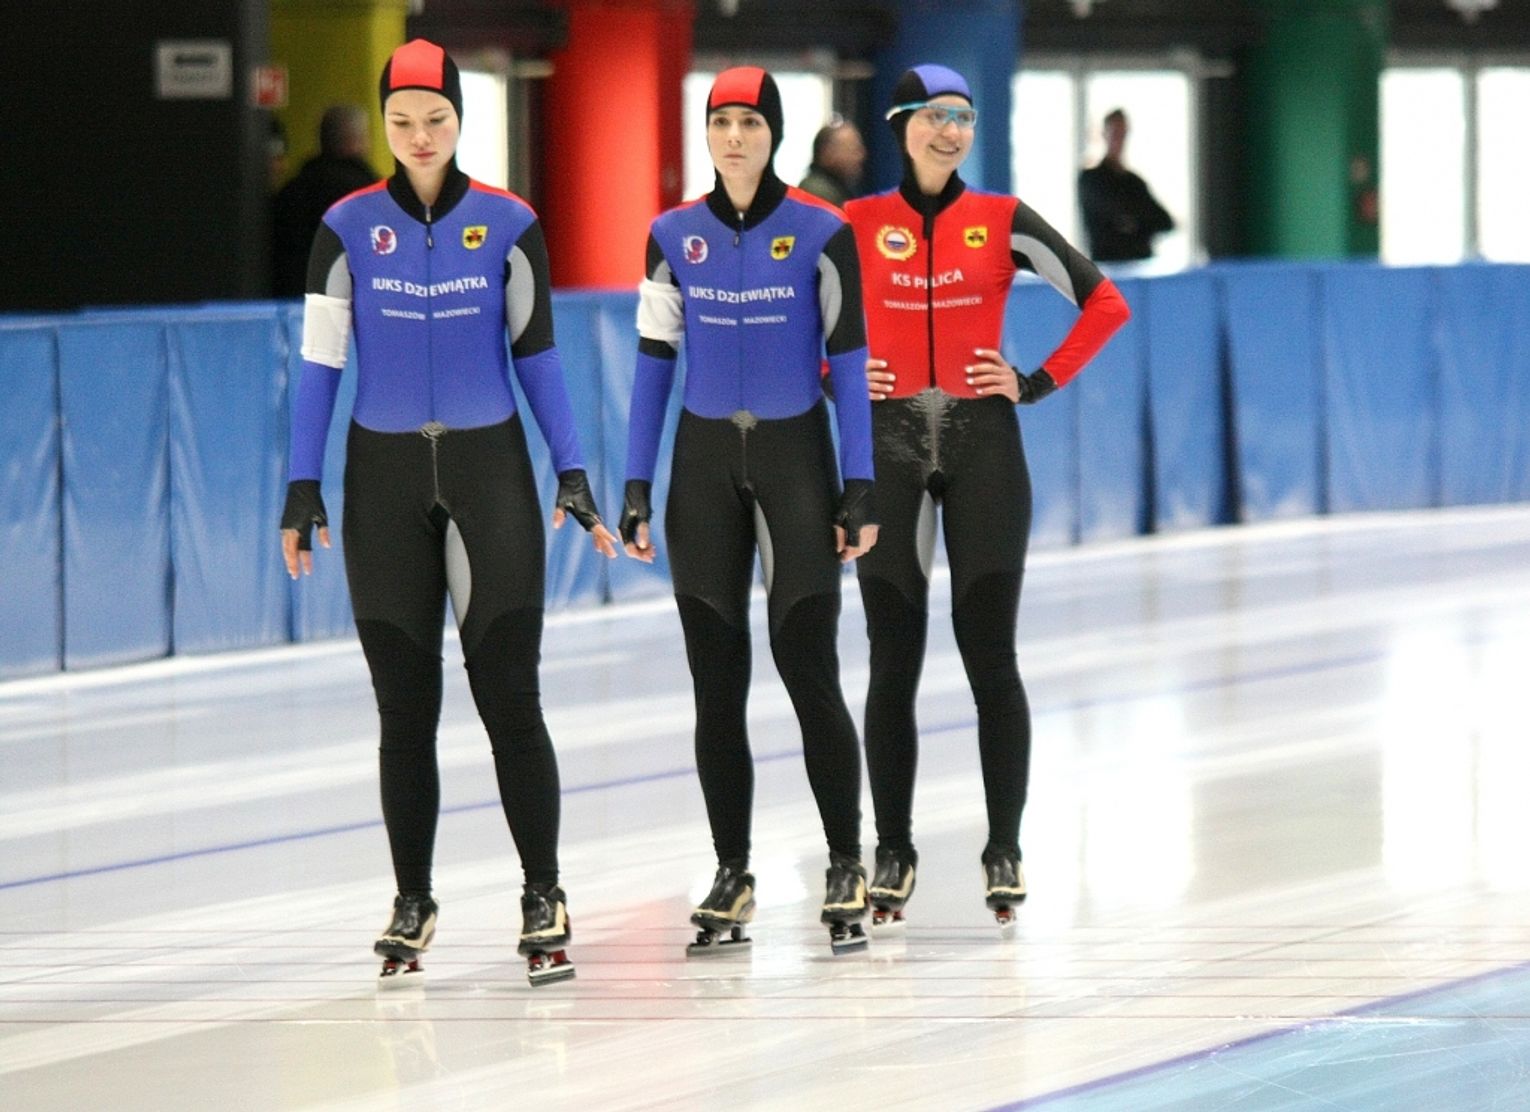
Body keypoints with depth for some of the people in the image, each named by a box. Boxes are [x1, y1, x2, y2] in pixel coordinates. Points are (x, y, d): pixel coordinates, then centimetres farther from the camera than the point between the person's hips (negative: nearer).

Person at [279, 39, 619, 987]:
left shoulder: (508, 225, 0)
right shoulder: (349, 228, 1)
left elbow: (537, 354, 4)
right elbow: (321, 361, 2)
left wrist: (573, 474, -2)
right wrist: (304, 489, -3)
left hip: (489, 468, -1)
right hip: (386, 477, 1)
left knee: (509, 695, -6)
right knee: (406, 707, 5)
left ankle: (544, 898, 2)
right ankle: (412, 902, 13)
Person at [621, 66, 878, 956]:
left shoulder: (820, 234, -4)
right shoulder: (675, 237, 4)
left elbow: (849, 364, -4)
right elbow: (654, 362, 6)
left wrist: (859, 489, -8)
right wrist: (637, 488, 1)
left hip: (795, 460, -3)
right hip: (705, 465, 3)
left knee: (811, 674, -7)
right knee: (717, 683, 4)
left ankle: (847, 869, 3)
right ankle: (732, 875, 11)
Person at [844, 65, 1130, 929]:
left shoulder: (1003, 221, 2)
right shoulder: (857, 226, 2)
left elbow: (1105, 303, 3)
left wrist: (1041, 384, -3)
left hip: (984, 447, 0)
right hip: (890, 449, 0)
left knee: (991, 658, -1)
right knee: (893, 664, 2)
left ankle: (1005, 850, 6)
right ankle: (894, 851, 9)